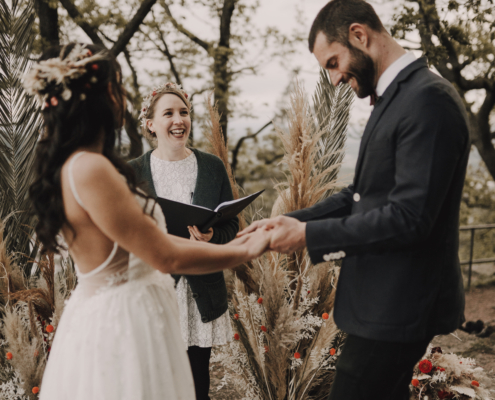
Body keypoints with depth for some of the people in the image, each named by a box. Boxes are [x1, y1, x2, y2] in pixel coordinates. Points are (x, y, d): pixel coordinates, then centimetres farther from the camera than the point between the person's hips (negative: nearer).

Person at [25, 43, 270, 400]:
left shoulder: (70, 166, 7)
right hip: (122, 321, -9)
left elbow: (143, 237, 11)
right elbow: (166, 256, -19)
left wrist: (225, 247, 13)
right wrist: (246, 252, -6)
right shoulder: (90, 168, -22)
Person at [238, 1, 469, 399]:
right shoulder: (395, 98, 13)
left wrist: (308, 234, -18)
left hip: (397, 307, -10)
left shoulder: (429, 98, -19)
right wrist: (291, 220, 2)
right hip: (385, 298, 10)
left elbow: (408, 217, -24)